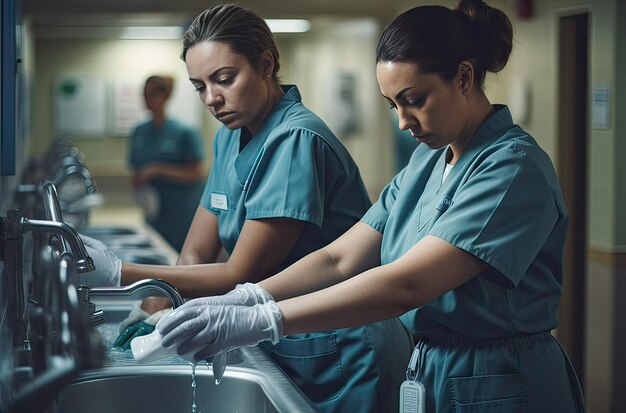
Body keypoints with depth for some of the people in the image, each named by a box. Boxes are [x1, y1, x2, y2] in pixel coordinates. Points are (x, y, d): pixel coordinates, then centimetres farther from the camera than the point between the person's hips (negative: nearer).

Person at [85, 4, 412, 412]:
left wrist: (122, 272, -24)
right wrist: (161, 308, -15)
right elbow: (197, 253, 5)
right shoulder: (231, 137, 5)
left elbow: (241, 275, -22)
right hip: (288, 347, 8)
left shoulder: (296, 140, -22)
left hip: (340, 353, -8)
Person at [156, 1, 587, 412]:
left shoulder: (514, 168, -19)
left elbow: (407, 284, -28)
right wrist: (234, 304, -12)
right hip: (431, 374, 7)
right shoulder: (428, 161, 7)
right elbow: (340, 259, 3)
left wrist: (256, 322, -31)